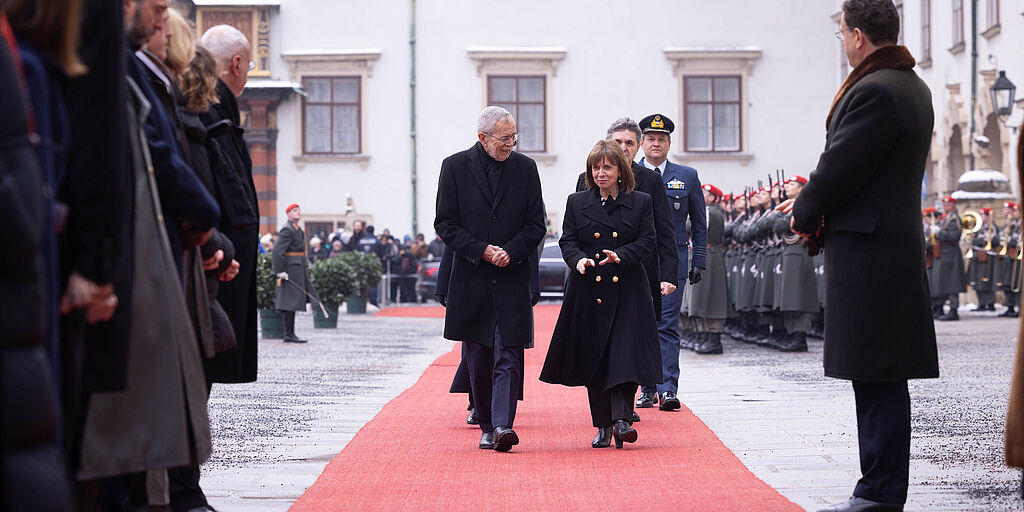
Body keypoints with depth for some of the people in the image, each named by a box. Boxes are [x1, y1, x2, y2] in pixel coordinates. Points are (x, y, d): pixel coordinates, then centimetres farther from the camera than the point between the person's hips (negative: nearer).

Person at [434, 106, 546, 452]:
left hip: (512, 278, 0)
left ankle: (503, 424, -17)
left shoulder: (525, 168, 5)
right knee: (478, 358, 7)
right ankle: (487, 426, 18)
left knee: (508, 357, -10)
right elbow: (445, 224, -1)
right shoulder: (455, 167, 1)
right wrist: (482, 251, -12)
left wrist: (511, 252, -12)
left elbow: (536, 225, 5)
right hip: (471, 278, 0)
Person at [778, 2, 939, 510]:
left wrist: (805, 213, 1)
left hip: (868, 252, -10)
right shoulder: (913, 87, 16)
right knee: (882, 378, 12)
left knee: (877, 378, -7)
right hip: (898, 245, 10)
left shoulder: (874, 91, -17)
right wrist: (814, 200, 12)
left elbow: (840, 168, -17)